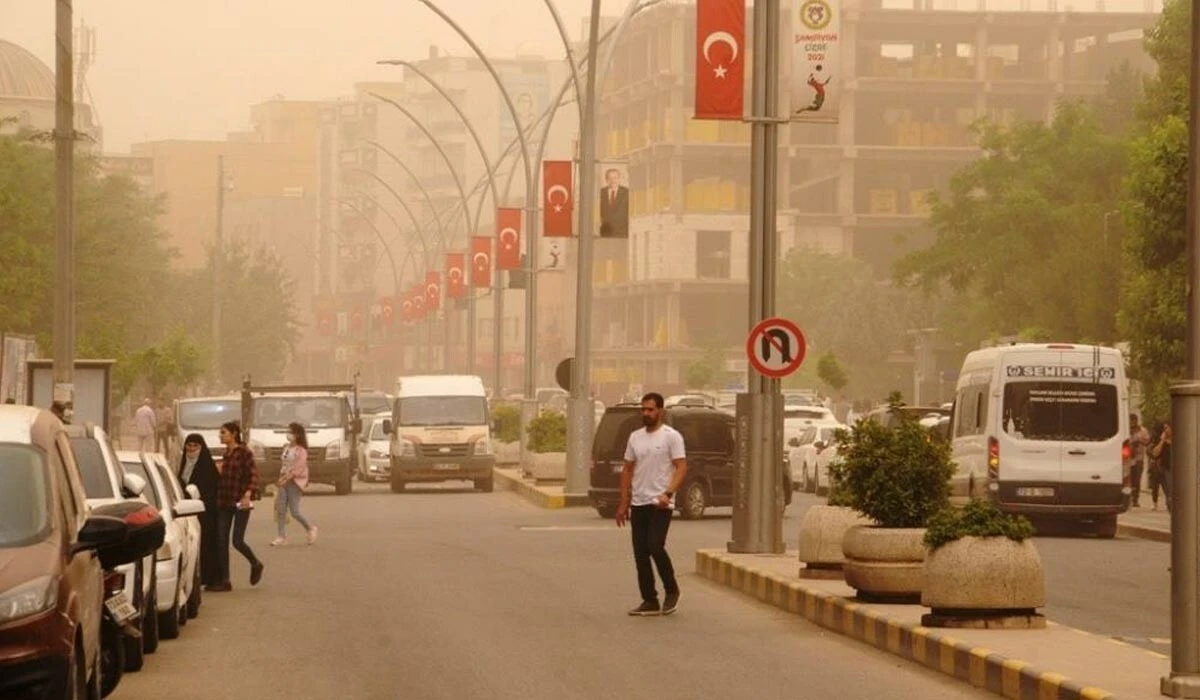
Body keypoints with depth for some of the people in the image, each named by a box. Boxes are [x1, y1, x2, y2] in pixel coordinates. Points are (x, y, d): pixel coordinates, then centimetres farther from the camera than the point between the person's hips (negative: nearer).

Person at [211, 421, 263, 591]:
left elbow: (253, 475, -16)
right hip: (224, 502, 7)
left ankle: (255, 565, 21)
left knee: (237, 541, -8)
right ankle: (224, 581, 3)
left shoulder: (244, 453, -9)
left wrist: (248, 494, -27)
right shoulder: (226, 454, 12)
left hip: (240, 502, -7)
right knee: (221, 540, 0)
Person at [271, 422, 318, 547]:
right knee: (280, 509, -2)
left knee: (294, 512, -5)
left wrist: (286, 478, -21)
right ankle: (282, 537, 2)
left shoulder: (301, 450, -10)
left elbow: (298, 468, -17)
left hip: (295, 482, -7)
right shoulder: (286, 449, 11)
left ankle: (311, 528, 17)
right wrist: (281, 479, 10)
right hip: (284, 481, 7)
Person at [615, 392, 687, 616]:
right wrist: (623, 503, 12)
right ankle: (649, 601, 10)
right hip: (638, 504, 7)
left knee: (655, 547, -19)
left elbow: (681, 467, -12)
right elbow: (627, 470, 17)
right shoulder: (635, 437, 13)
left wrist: (668, 493, -25)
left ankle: (671, 590, 1)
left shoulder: (671, 436, -6)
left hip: (660, 504, -7)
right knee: (640, 554, 5)